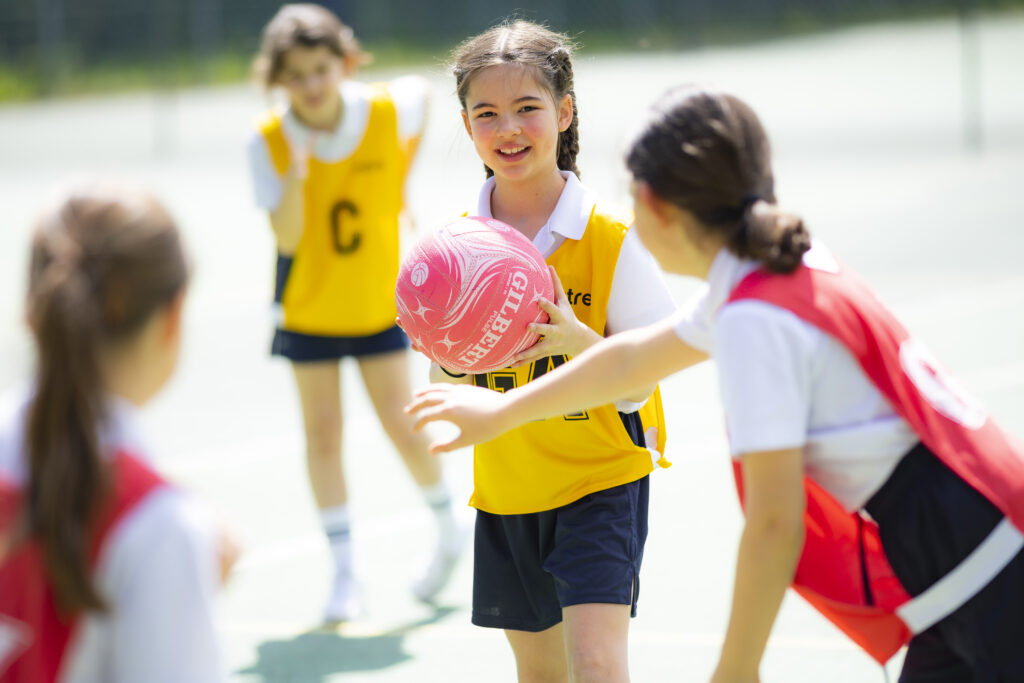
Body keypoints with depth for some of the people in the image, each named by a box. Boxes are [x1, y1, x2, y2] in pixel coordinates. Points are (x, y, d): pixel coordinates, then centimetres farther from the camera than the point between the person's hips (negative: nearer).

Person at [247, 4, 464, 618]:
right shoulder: (270, 141, -17)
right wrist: (295, 176, -39)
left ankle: (449, 529, 24)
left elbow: (422, 90, 8)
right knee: (323, 434, 1)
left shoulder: (388, 112, -17)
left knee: (402, 425, -3)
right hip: (309, 307, 1)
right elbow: (287, 238, -22)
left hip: (379, 301, 0)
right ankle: (345, 573, 11)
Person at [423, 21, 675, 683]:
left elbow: (635, 388, -14)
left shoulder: (612, 239, -14)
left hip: (600, 478, -4)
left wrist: (576, 340, -33)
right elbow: (450, 388, 4)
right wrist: (450, 356, -18)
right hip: (507, 489, 5)